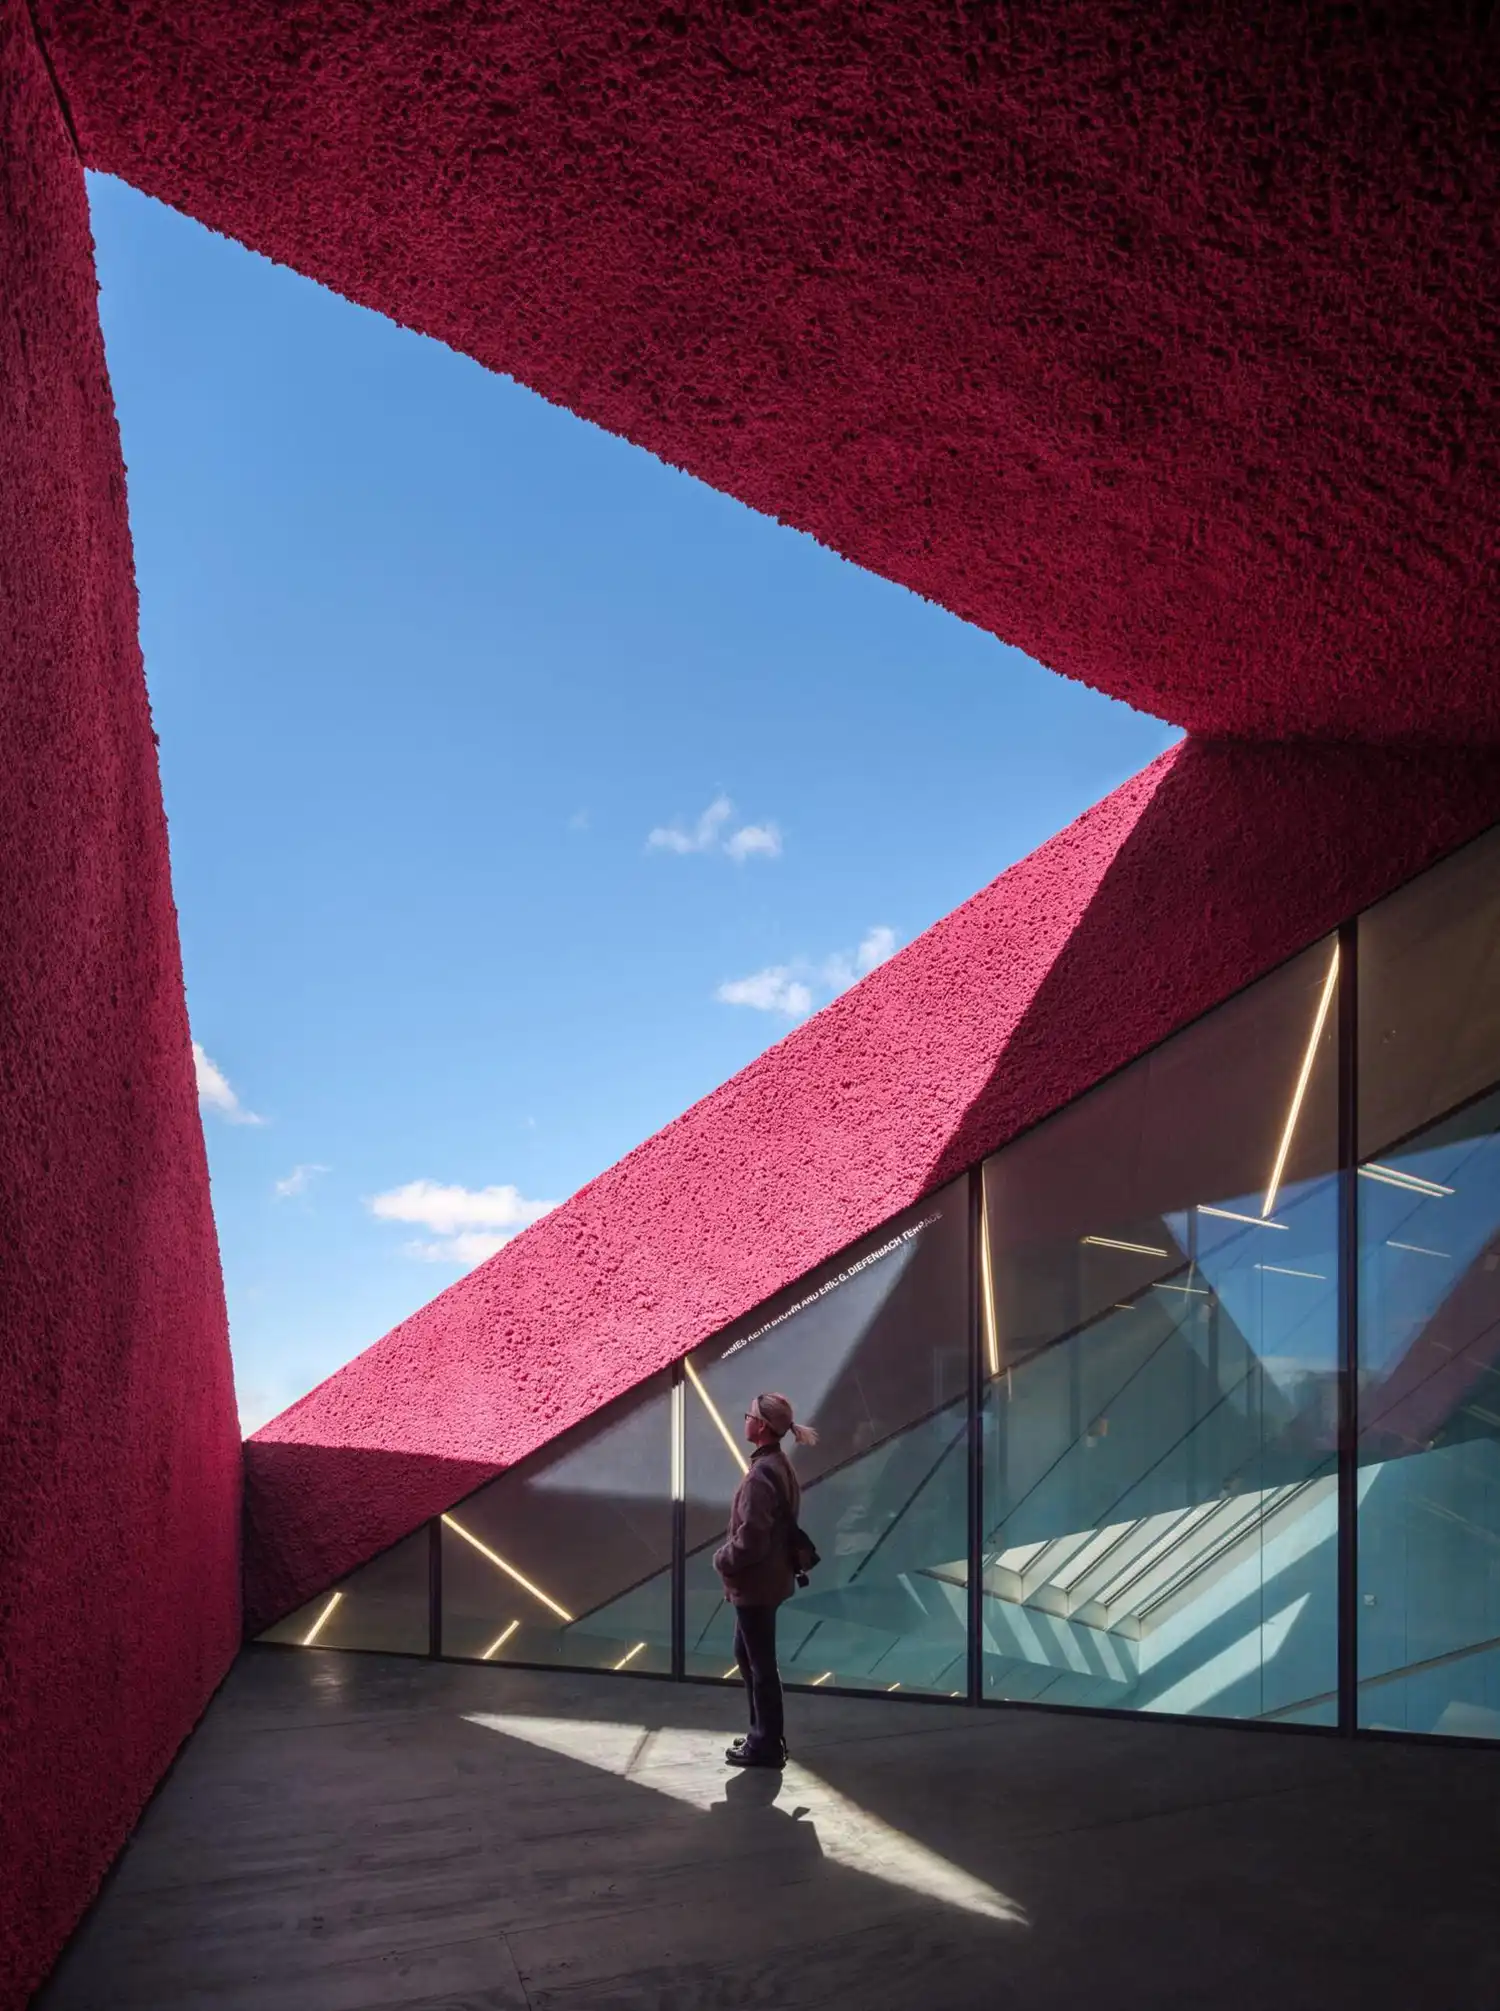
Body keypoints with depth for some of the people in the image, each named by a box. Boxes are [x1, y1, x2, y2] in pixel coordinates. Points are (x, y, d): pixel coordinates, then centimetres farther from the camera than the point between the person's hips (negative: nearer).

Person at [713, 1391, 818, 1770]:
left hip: (755, 1583, -10)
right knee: (747, 1655, 20)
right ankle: (765, 1736, 29)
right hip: (765, 1577, 10)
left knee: (760, 1662, 2)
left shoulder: (761, 1473, -23)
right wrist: (731, 1558, 14)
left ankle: (767, 1745, 14)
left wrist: (723, 1559, -9)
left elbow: (751, 1536, -25)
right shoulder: (777, 1464, 8)